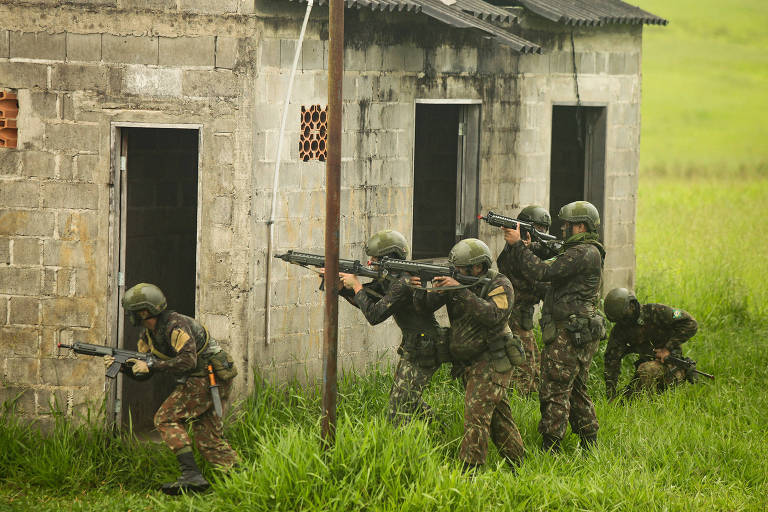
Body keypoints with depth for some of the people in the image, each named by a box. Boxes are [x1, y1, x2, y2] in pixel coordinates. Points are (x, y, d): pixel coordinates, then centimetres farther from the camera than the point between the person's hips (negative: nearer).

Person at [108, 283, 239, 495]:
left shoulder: (176, 325, -20)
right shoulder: (148, 334, 10)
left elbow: (188, 360, -30)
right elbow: (142, 373, 14)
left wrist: (152, 365, -28)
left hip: (208, 379, -10)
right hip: (198, 382, 10)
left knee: (166, 419, -14)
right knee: (208, 440, 10)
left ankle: (191, 475, -21)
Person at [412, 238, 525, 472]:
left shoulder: (500, 285, -11)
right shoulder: (453, 280, 5)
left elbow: (492, 315, -28)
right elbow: (425, 306, 1)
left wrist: (461, 290, -31)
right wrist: (420, 289, -21)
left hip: (492, 362, -7)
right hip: (468, 364, 7)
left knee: (477, 414, -15)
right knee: (498, 417, 13)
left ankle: (468, 472, -17)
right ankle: (516, 467, 21)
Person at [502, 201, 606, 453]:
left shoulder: (584, 253, -16)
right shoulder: (581, 251, 18)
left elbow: (543, 272, -21)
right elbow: (547, 271, 17)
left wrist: (517, 244, -14)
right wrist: (526, 247, 6)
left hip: (569, 336, -11)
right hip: (579, 335, 11)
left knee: (554, 392, -9)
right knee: (575, 391, 17)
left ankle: (550, 449, -9)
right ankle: (589, 448, 22)